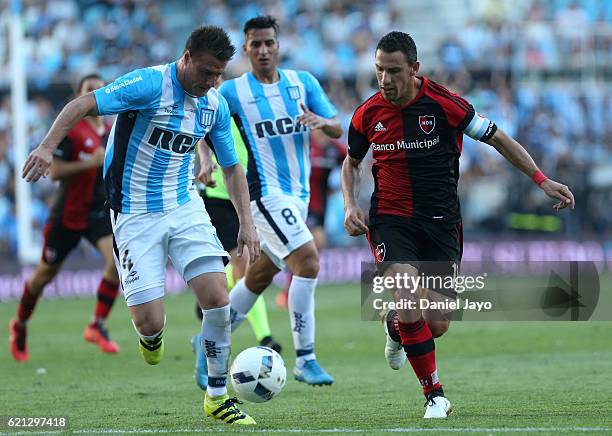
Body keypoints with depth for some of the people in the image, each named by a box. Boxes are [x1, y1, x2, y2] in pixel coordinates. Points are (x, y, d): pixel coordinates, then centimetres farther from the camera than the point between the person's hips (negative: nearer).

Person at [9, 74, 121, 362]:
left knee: (117, 258, -21)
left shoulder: (109, 131, 7)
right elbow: (55, 171, -19)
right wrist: (91, 162, -26)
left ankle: (97, 327, -11)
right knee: (45, 273, 9)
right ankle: (20, 325, 35)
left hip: (100, 211, 5)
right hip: (68, 214, -5)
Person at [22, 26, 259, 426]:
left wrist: (247, 223, 8)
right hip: (135, 215, -5)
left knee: (218, 299, -12)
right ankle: (152, 337, 30)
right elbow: (83, 105, -22)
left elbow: (232, 167, 15)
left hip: (185, 208, 5)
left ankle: (218, 395, 4)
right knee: (150, 323, -10)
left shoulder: (216, 105, 3)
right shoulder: (150, 84, -16)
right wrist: (48, 146, -35)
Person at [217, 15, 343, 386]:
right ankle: (305, 360, -17)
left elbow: (337, 130, 3)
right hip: (266, 192, -6)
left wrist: (322, 122, -19)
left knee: (261, 275, 16)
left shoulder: (303, 82, 6)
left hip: (298, 193, 6)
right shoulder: (233, 91, -4)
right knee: (308, 261, -21)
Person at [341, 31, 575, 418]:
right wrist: (350, 205, -2)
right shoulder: (368, 114, -3)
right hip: (390, 220, 0)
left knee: (437, 324, -3)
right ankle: (435, 396, -9)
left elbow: (498, 138, -1)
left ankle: (396, 327, 36)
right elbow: (352, 163, 16)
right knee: (408, 299, -24)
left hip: (441, 222, 0)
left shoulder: (445, 104, -11)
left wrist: (542, 180, -8)